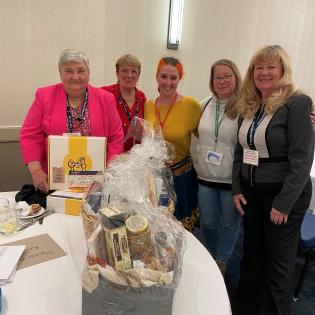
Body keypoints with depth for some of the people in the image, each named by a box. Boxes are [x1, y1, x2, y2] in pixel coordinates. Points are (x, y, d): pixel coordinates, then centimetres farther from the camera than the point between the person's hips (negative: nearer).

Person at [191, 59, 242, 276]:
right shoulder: (205, 105, 6)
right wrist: (197, 163, 12)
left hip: (232, 179, -4)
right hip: (206, 178, 4)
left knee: (229, 223, 14)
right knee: (208, 223, 18)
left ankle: (221, 261, 38)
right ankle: (211, 256, 44)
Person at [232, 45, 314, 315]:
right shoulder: (249, 106, 6)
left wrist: (284, 203, -17)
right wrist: (237, 188, 5)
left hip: (285, 194, -6)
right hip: (251, 193, 6)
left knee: (279, 263, 9)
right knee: (252, 254, 19)